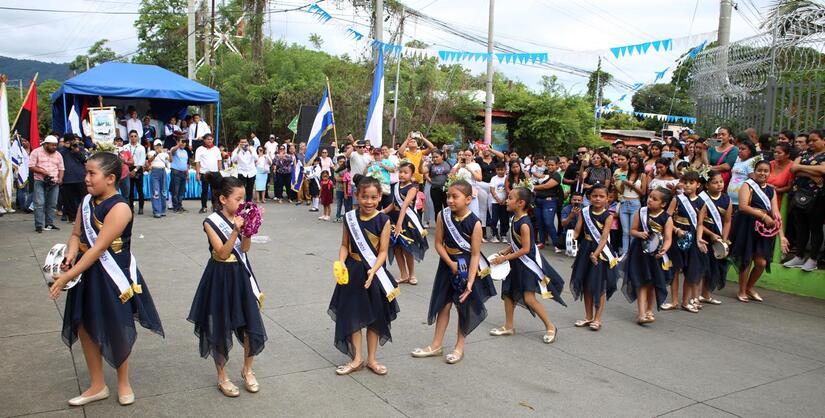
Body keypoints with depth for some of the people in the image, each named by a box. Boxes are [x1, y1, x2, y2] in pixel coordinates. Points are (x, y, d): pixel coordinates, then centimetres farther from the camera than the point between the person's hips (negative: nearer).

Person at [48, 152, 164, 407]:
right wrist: (70, 255, -14)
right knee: (84, 326, 12)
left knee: (116, 329, 8)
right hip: (86, 272, 7)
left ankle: (123, 382, 31)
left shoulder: (119, 208, -22)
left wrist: (68, 276, -25)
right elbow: (76, 235, 8)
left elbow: (98, 247, -24)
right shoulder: (87, 201, 3)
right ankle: (97, 386, 29)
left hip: (111, 275, -7)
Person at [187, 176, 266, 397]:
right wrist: (236, 230, -29)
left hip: (241, 275, 4)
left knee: (251, 324, 3)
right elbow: (222, 253, -20)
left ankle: (247, 370, 27)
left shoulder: (240, 218, 0)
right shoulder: (211, 222, -12)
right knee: (220, 327, 8)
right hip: (221, 278, -4)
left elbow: (245, 248, -10)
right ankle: (222, 377, 27)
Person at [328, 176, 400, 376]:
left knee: (375, 315, 11)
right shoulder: (350, 217, -4)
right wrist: (341, 263, -17)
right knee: (352, 315, 8)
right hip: (353, 272, 2)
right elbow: (345, 246, 1)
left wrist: (373, 270, -26)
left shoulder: (383, 220, -11)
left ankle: (371, 359, 26)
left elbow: (383, 251, -12)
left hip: (375, 273, -1)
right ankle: (357, 359, 23)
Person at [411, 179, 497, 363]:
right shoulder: (442, 216, -12)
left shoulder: (474, 223, -20)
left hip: (467, 267, -3)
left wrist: (470, 281, -23)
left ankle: (459, 346, 24)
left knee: (464, 307, 9)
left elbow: (475, 254, -18)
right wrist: (451, 263, -18)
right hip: (447, 264, 3)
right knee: (443, 304, 11)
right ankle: (436, 345, 23)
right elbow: (438, 244, -7)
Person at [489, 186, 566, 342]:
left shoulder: (524, 224, -25)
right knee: (507, 292, 13)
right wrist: (504, 252, -3)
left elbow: (525, 249, -24)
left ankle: (550, 327, 10)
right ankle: (508, 326, 27)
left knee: (529, 298, -7)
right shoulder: (514, 218, 1)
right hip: (517, 262, 9)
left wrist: (505, 258, -20)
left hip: (528, 263, -9)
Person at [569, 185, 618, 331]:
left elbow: (603, 238, -18)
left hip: (601, 251, -4)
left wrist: (596, 254, -29)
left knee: (600, 286, 4)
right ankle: (588, 317, 26)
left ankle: (597, 319, 15)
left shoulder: (607, 216, -11)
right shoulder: (584, 212, 0)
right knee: (586, 284, 12)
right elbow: (577, 231, -3)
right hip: (586, 250, 4)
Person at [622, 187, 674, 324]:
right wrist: (639, 234, -21)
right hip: (640, 252, 0)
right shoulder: (640, 213, -4)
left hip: (657, 253, 0)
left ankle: (649, 311, 30)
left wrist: (664, 250, -32)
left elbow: (668, 238, -13)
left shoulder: (667, 218, -9)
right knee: (642, 282, -2)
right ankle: (641, 313, -2)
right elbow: (632, 230, 1)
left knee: (653, 283, 12)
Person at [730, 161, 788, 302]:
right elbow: (743, 206, -19)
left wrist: (781, 236, -5)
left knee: (762, 262, 4)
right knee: (746, 260, 0)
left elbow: (776, 214, 3)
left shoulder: (771, 190, 11)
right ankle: (742, 291, 16)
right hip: (747, 226, -5)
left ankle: (749, 288, 27)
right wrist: (763, 215, -23)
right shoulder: (748, 185, -4)